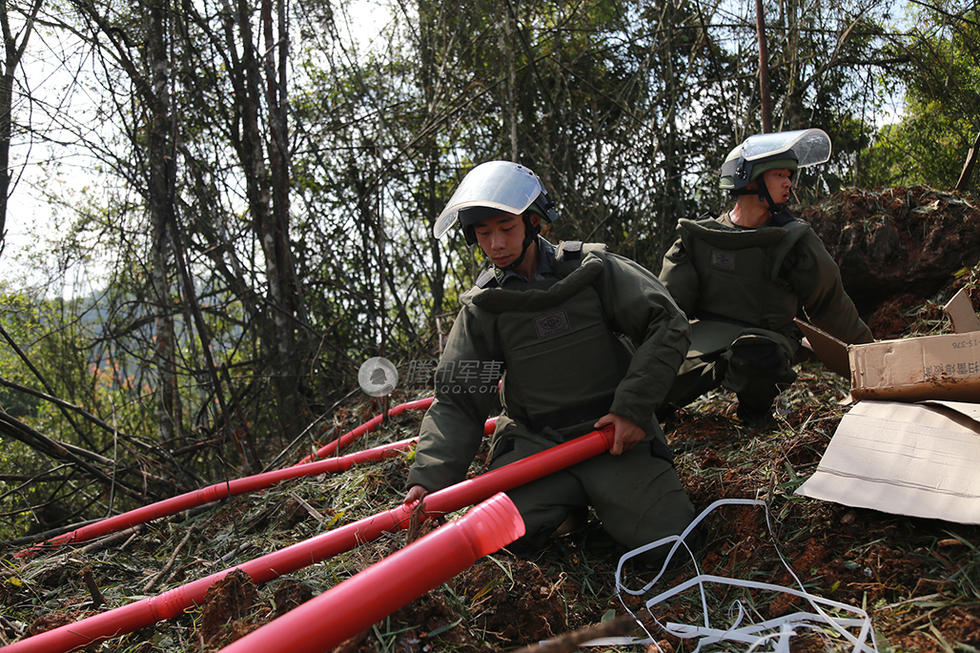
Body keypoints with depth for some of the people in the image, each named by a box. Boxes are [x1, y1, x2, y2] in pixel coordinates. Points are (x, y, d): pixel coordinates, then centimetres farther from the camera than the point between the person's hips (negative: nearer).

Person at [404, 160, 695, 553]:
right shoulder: (481, 310, 4)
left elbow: (666, 325, -3)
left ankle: (604, 490, 12)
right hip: (534, 442, 1)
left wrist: (634, 407, -11)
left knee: (663, 532, -19)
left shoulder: (591, 268, -1)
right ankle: (568, 498, 8)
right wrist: (430, 476, -15)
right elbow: (456, 402, 0)